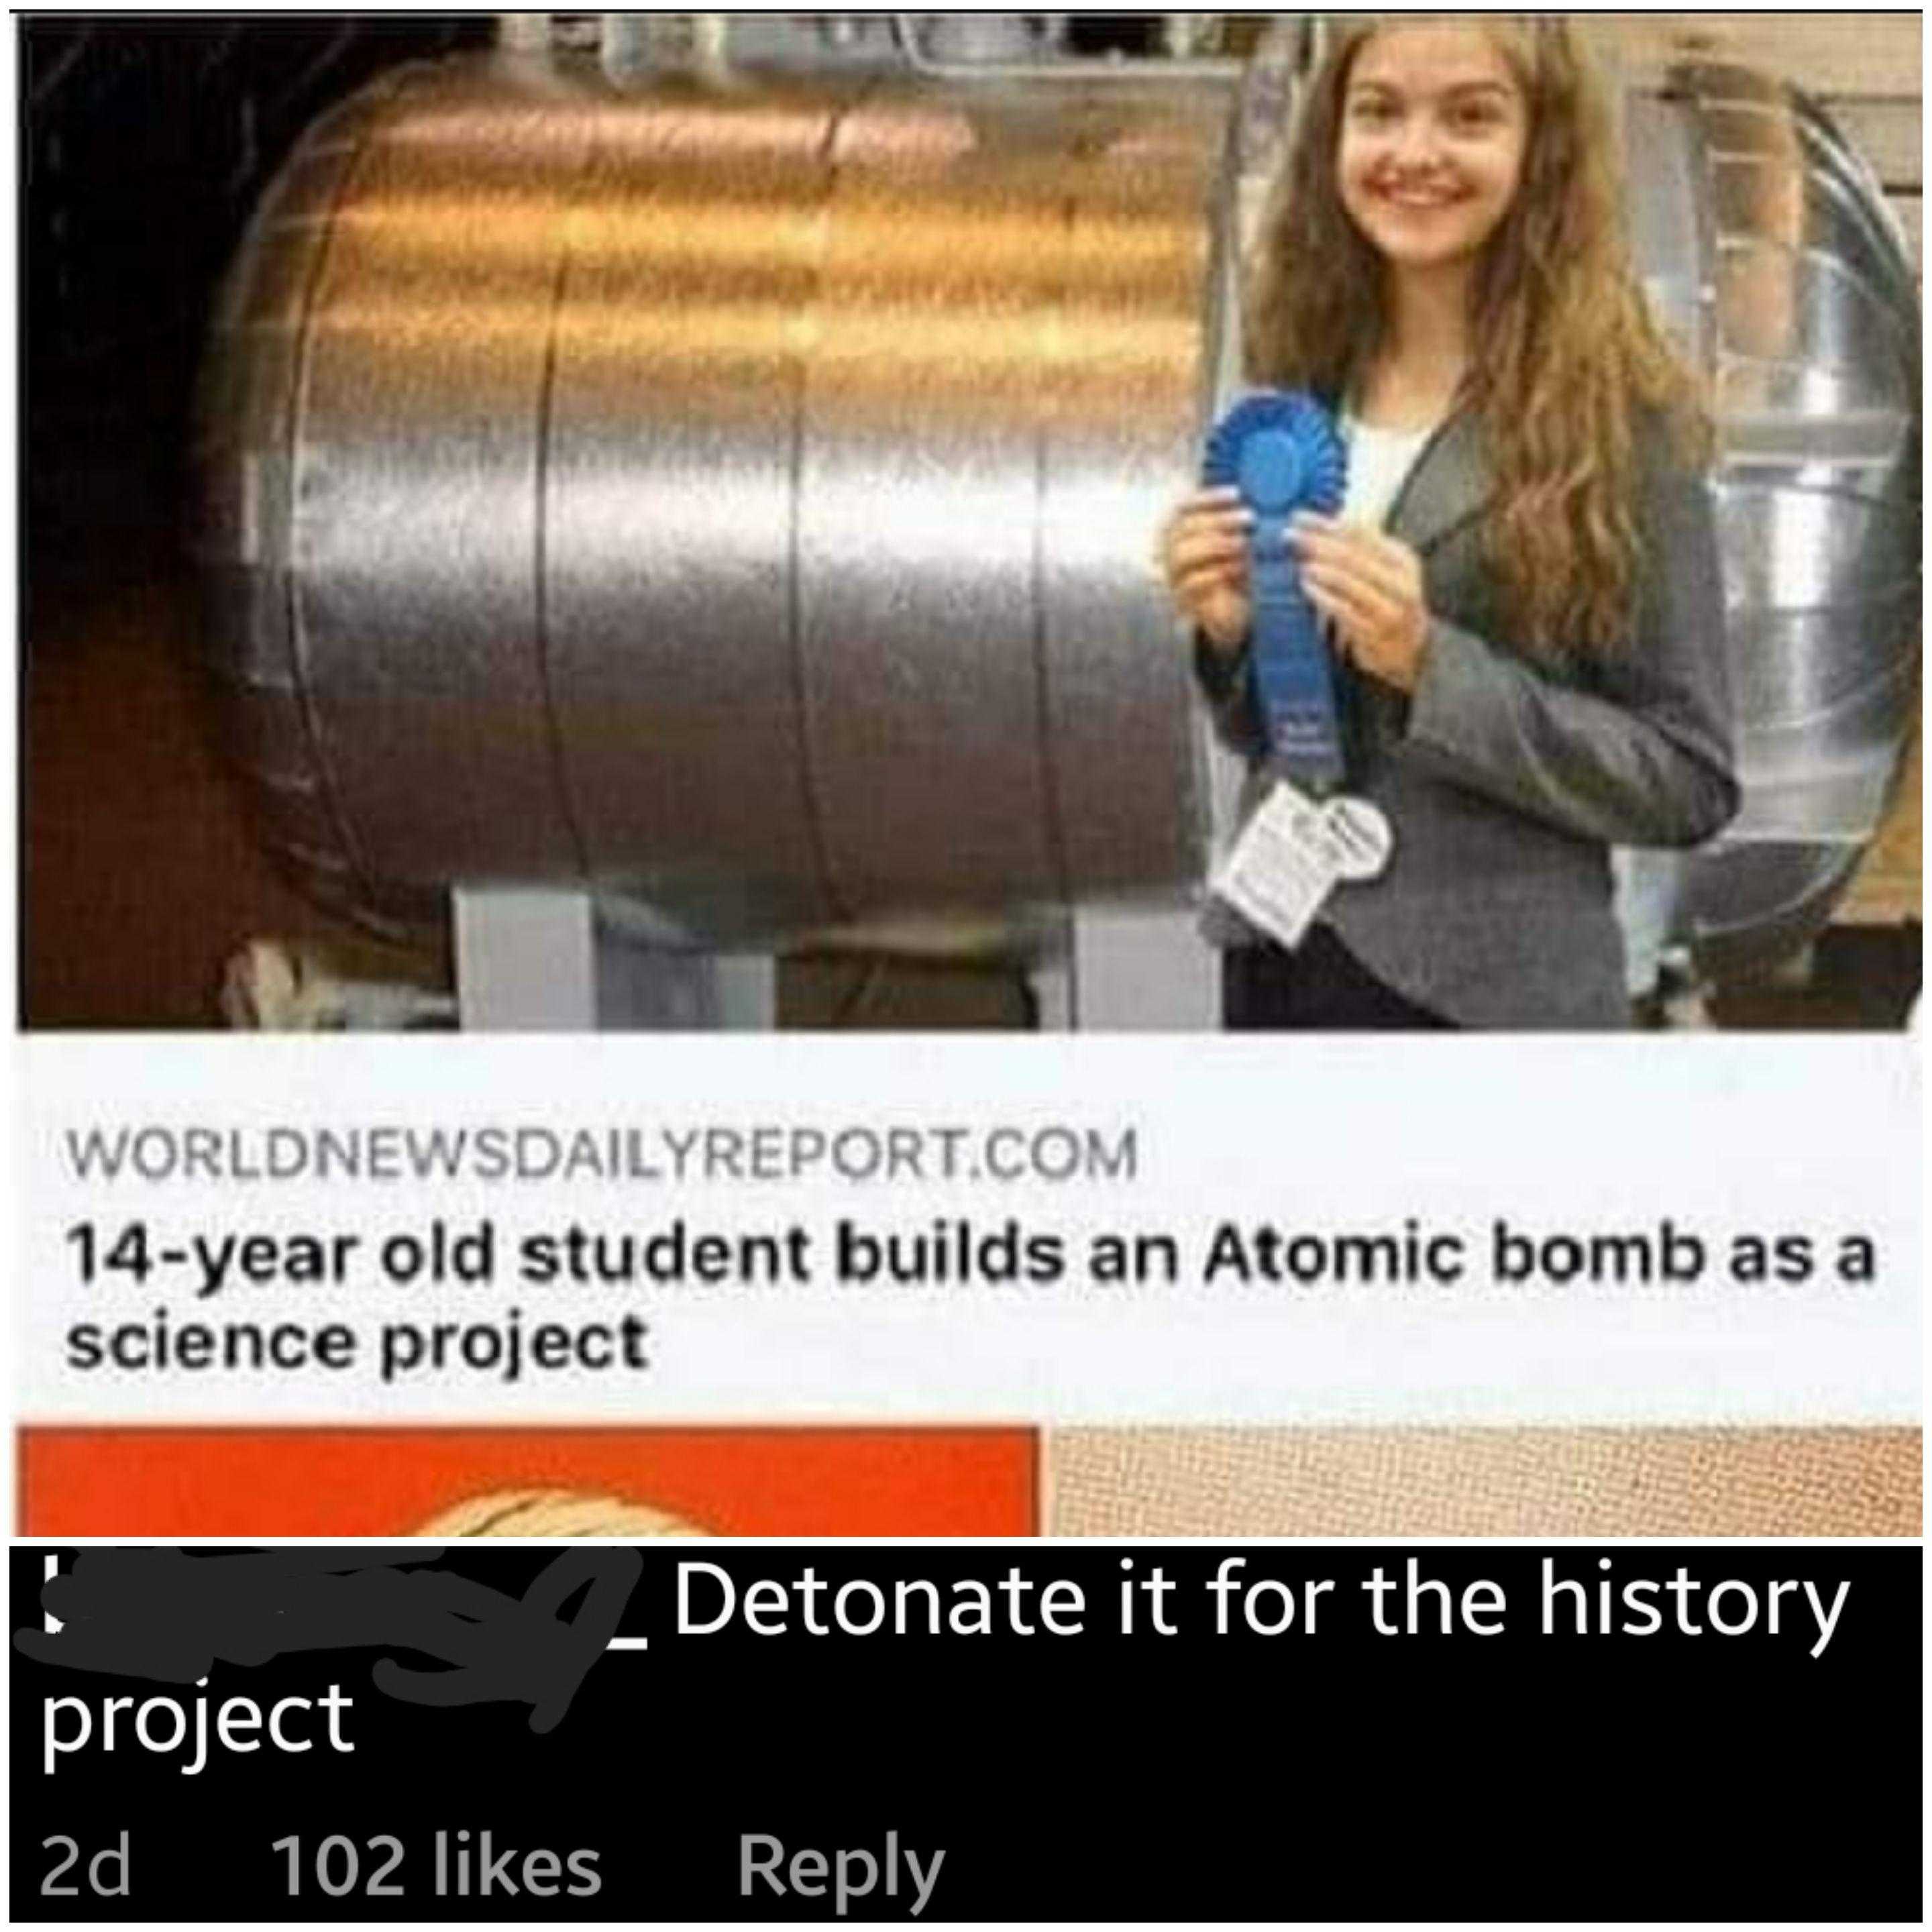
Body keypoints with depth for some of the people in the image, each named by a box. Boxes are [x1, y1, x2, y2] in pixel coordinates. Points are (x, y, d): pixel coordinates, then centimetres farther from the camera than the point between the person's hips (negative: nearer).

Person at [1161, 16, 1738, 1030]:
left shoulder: (1620, 412, -10)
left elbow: (1689, 778, -10)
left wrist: (1432, 665, -19)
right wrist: (1231, 632, -8)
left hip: (1490, 993, -4)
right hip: (1277, 958, 4)